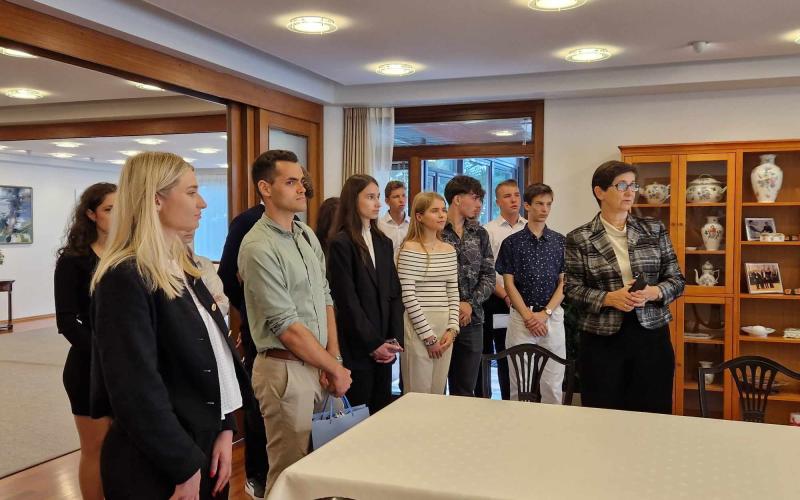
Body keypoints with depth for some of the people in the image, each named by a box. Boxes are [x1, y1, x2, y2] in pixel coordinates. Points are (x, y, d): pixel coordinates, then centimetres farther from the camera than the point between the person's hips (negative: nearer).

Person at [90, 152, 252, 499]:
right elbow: (137, 391, -22)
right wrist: (184, 468, -16)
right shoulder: (125, 279, -19)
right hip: (156, 466, -8)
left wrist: (225, 430, 0)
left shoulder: (183, 268, 8)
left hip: (203, 446, 8)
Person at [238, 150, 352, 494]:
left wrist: (334, 359, 0)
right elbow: (287, 327, -17)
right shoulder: (258, 247, -16)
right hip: (286, 369, -7)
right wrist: (335, 368, -9)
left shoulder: (308, 235, 9)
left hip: (319, 365, 7)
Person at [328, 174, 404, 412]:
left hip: (383, 346, 6)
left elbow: (394, 294, 10)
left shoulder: (384, 243, 13)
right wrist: (373, 344, -13)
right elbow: (347, 301, -13)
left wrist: (395, 339, -1)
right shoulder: (341, 243, -9)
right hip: (357, 348, -6)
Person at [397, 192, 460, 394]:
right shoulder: (410, 249, -8)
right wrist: (429, 336, -12)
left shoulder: (449, 250, 11)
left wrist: (452, 328, -1)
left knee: (438, 393, 12)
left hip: (445, 328, 6)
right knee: (419, 395, 1)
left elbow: (453, 292, 12)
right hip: (418, 327, -6)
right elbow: (408, 296, -13)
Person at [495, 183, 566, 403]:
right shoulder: (512, 242, 2)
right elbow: (509, 283, 0)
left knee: (552, 381, 4)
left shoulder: (560, 241, 6)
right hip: (521, 316, -1)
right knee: (519, 382, 3)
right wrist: (528, 316, -9)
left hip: (553, 316, 1)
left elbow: (563, 282, 4)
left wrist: (545, 313, -8)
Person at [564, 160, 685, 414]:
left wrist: (652, 292, -13)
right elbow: (572, 288, -3)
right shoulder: (579, 238, -1)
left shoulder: (654, 229, 6)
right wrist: (608, 298, -18)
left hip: (651, 335, 2)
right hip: (602, 340, -2)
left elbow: (676, 279, 7)